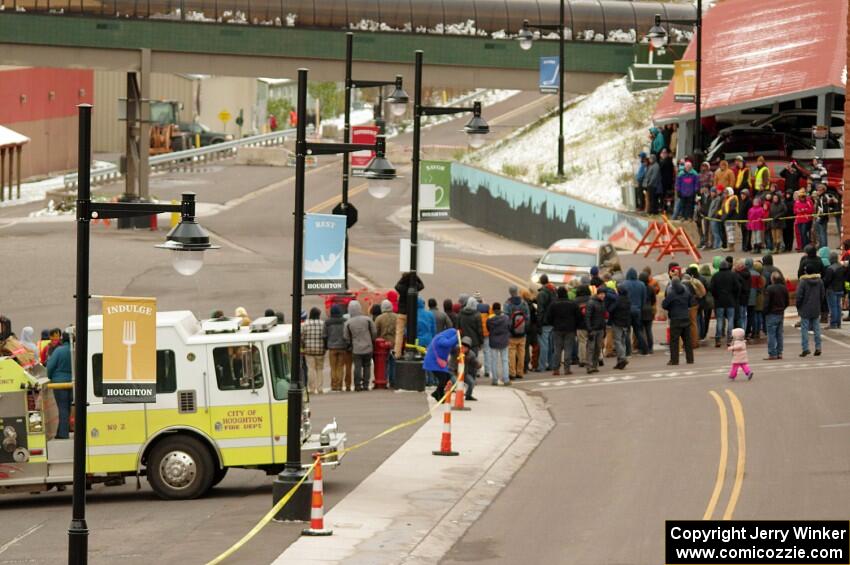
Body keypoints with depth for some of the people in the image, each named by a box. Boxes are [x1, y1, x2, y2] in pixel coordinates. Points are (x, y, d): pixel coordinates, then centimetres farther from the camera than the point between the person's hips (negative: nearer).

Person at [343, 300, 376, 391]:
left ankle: (357, 386, 1)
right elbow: (374, 333, -2)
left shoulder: (348, 323, -5)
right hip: (368, 348, 0)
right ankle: (365, 385, 8)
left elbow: (347, 338, 0)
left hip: (356, 349, 0)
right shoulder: (367, 319, -6)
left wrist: (350, 345, 17)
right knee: (367, 366, 11)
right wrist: (372, 342, 15)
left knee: (357, 367, 3)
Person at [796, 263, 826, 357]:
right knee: (816, 328, 10)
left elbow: (799, 296, -13)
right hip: (816, 310, 5)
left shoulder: (803, 281, -14)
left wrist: (798, 307, 1)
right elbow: (823, 295, 9)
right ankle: (818, 347, 8)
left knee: (804, 329, -1)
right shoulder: (819, 281, 2)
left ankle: (805, 348, -5)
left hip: (805, 310, -5)